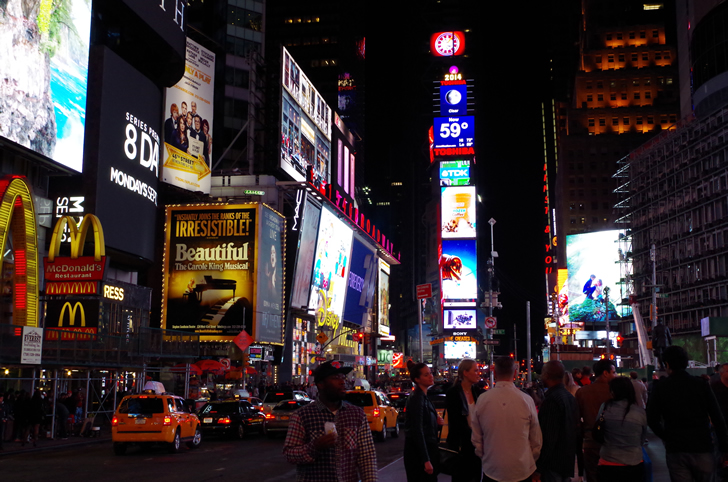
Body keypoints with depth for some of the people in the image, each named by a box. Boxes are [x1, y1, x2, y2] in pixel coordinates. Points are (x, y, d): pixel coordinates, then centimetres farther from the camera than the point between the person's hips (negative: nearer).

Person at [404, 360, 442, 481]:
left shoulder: (423, 396, 13)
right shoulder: (417, 398, -15)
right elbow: (417, 431, -21)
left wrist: (436, 422, 2)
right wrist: (426, 460, -24)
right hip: (418, 452, -9)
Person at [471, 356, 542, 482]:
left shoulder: (482, 400, -9)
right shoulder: (527, 400, -11)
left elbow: (476, 439, -1)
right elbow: (536, 440, -1)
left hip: (492, 471, 0)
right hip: (522, 471, 0)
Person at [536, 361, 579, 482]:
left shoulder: (551, 400, -20)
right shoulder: (570, 397, 9)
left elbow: (548, 438, -22)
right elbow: (576, 429, 17)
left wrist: (539, 468, -18)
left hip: (553, 463, -9)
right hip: (568, 461, 9)